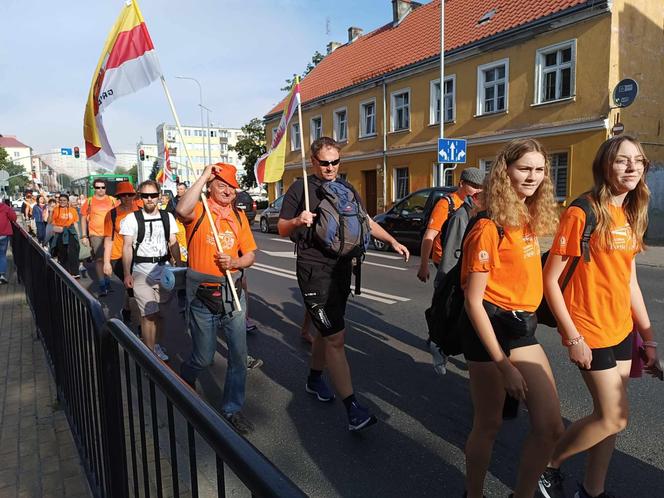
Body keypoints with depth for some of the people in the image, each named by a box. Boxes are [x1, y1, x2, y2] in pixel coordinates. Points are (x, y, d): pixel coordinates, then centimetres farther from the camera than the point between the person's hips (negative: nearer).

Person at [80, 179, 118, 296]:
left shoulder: (112, 200, 4)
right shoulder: (88, 202, 2)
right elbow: (83, 219, 6)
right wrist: (84, 236, 1)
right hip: (95, 235, -2)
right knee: (99, 259, -8)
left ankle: (107, 282, 30)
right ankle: (102, 286, -5)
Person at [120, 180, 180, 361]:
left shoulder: (167, 217, 6)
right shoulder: (132, 218, -3)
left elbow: (173, 244, 10)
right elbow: (127, 247, -2)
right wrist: (127, 274, -6)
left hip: (164, 270, 3)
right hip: (141, 272, -3)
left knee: (159, 312, 11)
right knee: (149, 314, -6)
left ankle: (156, 345, 29)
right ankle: (150, 353, 4)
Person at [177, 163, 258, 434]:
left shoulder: (239, 216, 8)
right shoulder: (198, 211, -6)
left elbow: (250, 254, 9)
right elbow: (182, 210, -32)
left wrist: (234, 262, -13)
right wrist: (204, 176, -23)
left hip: (233, 292, 4)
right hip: (202, 296, -4)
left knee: (239, 356, 6)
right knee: (204, 358, 9)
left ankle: (232, 408, 25)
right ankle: (185, 378, 45)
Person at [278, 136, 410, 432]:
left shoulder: (347, 189, 13)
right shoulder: (300, 189, -4)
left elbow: (366, 221, 19)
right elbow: (282, 230, -2)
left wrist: (392, 241, 10)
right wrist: (297, 221, -23)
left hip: (342, 266, 6)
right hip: (314, 270, -6)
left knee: (327, 330, 18)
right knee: (336, 337, -10)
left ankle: (314, 379, 40)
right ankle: (353, 409, -6)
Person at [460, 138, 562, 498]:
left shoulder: (530, 220, 7)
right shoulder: (489, 227, -17)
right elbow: (473, 300, -18)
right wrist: (503, 364, -19)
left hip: (523, 328, 8)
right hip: (489, 328, -7)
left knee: (550, 426, 7)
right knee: (488, 424, 6)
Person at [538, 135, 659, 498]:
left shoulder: (630, 216, 8)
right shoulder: (581, 214, -15)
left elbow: (630, 281, 13)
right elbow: (550, 280, -16)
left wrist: (648, 337, 12)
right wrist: (572, 337, -17)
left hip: (622, 330, 7)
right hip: (590, 332, -7)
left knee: (609, 417, 13)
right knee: (613, 418, 0)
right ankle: (547, 465, 21)